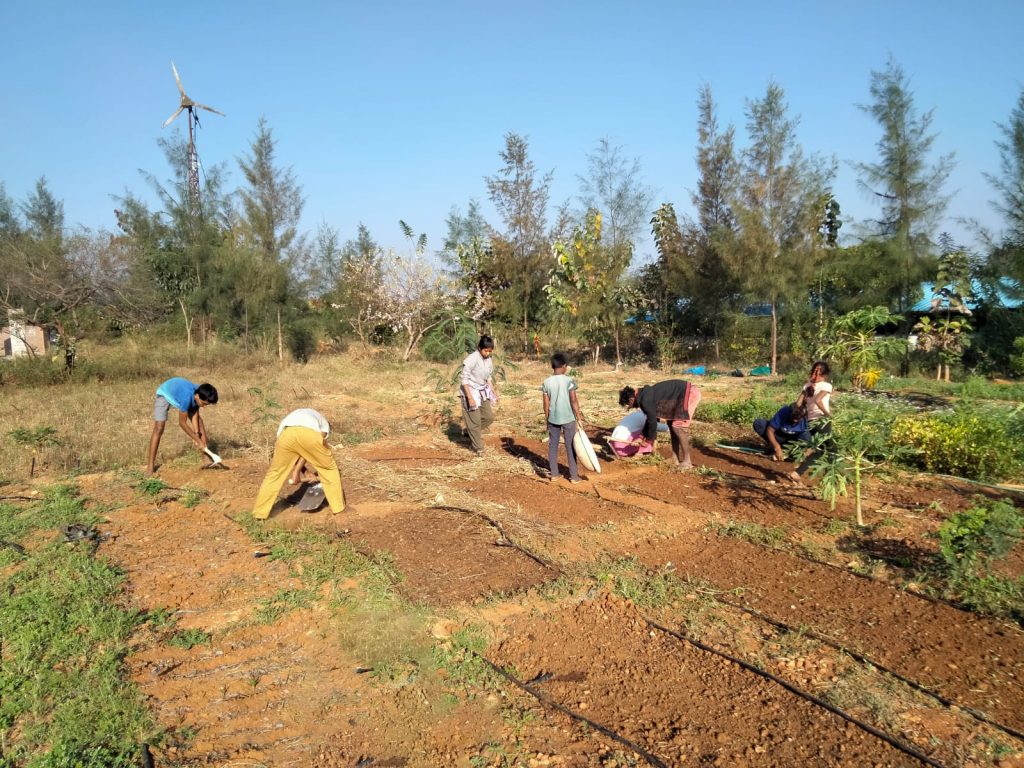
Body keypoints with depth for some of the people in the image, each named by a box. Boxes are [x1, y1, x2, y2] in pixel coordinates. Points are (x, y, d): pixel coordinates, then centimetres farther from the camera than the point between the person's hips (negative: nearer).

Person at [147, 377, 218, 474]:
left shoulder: (199, 394, -27)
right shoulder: (187, 397, -45)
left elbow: (194, 415, -17)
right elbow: (182, 423, -34)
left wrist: (196, 433, -29)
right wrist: (198, 441, -31)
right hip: (165, 394, -6)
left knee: (199, 422, -1)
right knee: (159, 428, -17)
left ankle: (205, 456, 8)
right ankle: (151, 465, -12)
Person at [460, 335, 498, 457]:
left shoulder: (489, 360, 1)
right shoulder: (472, 359, -21)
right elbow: (464, 379, -20)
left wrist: (493, 392, 7)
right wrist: (470, 397, -23)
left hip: (483, 392, 7)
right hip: (470, 392, -7)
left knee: (489, 417, 8)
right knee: (475, 421, 0)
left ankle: (470, 431, 30)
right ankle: (478, 448, 14)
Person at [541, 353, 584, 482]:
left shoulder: (546, 382, -2)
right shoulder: (569, 381, -11)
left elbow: (546, 403, 1)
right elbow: (574, 400, -12)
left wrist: (547, 418, 12)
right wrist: (578, 416, -3)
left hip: (553, 418, 3)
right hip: (568, 418, -3)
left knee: (552, 446, 12)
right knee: (570, 447, 6)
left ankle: (554, 474, 16)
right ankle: (574, 475, 10)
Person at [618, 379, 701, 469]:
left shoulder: (646, 401, -19)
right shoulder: (645, 394, 10)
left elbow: (653, 422, -15)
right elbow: (650, 418, 21)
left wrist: (648, 441, -1)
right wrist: (643, 437, 22)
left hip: (690, 393, -10)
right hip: (684, 394, 10)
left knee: (678, 426, -9)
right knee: (671, 422, 12)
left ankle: (686, 462, -2)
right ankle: (676, 458, 18)